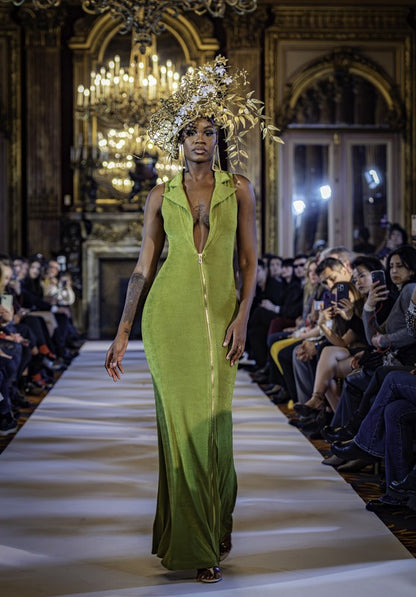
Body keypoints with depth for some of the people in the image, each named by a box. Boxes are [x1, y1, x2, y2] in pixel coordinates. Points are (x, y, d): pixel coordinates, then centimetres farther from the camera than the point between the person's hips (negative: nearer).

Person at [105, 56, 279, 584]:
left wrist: (242, 317, -7)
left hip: (220, 313, 0)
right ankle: (192, 541, 10)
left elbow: (249, 261, 6)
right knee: (181, 421, -2)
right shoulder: (161, 196, 9)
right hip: (169, 313, 0)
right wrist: (122, 332, 6)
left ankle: (216, 525, 26)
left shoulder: (238, 190, 9)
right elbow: (144, 266, 9)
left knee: (212, 421, 1)